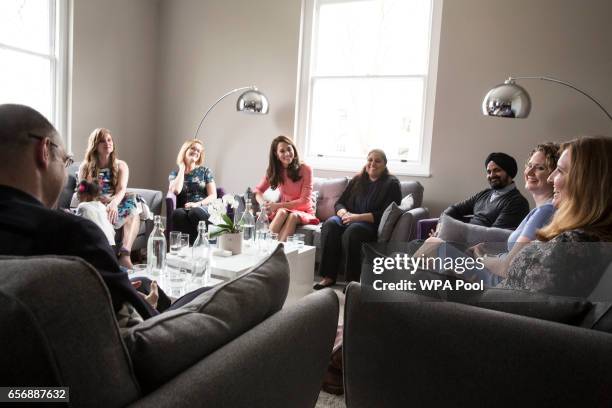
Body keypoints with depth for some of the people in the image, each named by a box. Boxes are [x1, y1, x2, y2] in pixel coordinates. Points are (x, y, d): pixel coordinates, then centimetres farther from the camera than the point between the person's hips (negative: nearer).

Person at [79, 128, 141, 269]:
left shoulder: (121, 166, 11)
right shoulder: (86, 167, 10)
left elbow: (122, 189, -8)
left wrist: (114, 203, -32)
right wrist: (102, 199, -22)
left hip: (114, 207, 1)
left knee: (134, 212, -32)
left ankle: (125, 255, -47)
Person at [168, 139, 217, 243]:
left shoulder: (205, 171, 15)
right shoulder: (174, 173, 17)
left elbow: (213, 195, 6)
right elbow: (176, 191, -7)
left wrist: (198, 204, -13)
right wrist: (182, 168, 6)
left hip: (202, 208, -1)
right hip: (183, 209, 1)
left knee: (195, 212, -38)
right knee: (178, 213, -37)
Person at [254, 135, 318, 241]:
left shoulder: (305, 169, -11)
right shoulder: (274, 171, 2)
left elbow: (304, 201, -14)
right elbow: (258, 190, 5)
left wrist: (278, 205, -22)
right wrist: (263, 203, -19)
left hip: (303, 212, -2)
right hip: (285, 209, 2)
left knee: (293, 215, -36)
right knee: (282, 212, -33)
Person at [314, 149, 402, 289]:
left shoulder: (391, 184, 1)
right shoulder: (357, 180, 16)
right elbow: (339, 203, 14)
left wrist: (358, 217, -20)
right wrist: (344, 213, -11)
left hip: (373, 225, -4)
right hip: (350, 218, 5)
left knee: (351, 232, -36)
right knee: (330, 224, -27)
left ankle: (353, 280, -26)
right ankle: (329, 276, -26)